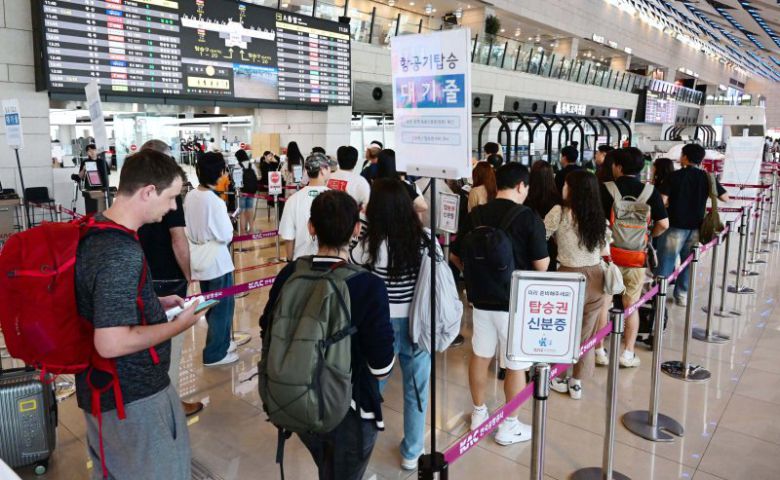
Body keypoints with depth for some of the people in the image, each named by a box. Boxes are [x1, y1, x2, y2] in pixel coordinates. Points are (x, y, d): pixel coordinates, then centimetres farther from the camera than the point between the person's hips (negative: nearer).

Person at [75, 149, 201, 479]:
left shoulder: (91, 229, 2)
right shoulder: (122, 254, -29)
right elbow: (111, 343, -31)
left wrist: (156, 304, 9)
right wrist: (179, 325, -19)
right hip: (133, 395, -9)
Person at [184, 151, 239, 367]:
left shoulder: (190, 196, 0)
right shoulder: (215, 201, -22)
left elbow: (188, 227, 9)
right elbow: (226, 236, -19)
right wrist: (228, 221, -2)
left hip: (199, 258, 8)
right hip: (216, 260, -8)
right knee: (222, 306, 6)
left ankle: (219, 343, 37)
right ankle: (215, 354, 15)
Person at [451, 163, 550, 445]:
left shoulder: (475, 215, -1)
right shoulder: (528, 218, -14)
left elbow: (455, 256, 5)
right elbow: (542, 265, -13)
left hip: (481, 298, 5)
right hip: (516, 302, -4)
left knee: (480, 356, 20)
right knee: (516, 365, 10)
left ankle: (479, 413, 35)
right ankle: (509, 426, 23)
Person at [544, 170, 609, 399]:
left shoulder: (559, 212, -12)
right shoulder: (599, 217, 2)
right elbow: (605, 252, 9)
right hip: (596, 279, 4)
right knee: (586, 333, 14)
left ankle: (560, 378, 27)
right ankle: (577, 382, 25)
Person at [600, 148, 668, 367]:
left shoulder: (606, 189, -7)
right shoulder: (650, 191, -2)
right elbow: (663, 223, -4)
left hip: (609, 253, -1)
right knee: (631, 305, 12)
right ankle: (628, 353, 17)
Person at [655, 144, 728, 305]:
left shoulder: (675, 176, -9)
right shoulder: (708, 177, 0)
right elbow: (725, 198, 6)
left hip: (675, 225, -3)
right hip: (696, 227, 4)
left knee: (666, 262, 2)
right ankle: (682, 294, 24)